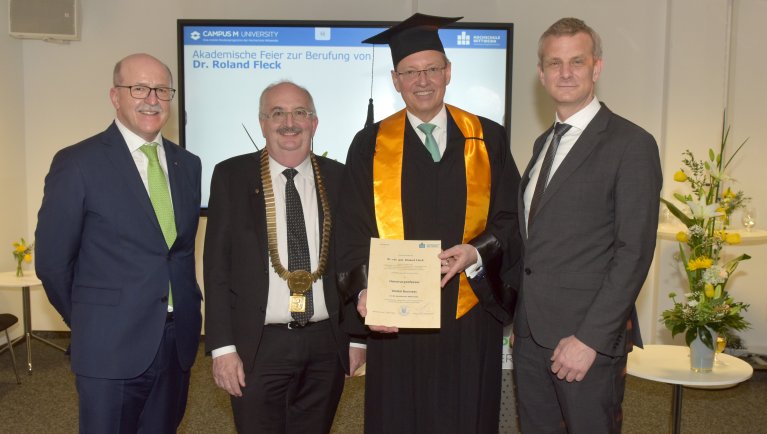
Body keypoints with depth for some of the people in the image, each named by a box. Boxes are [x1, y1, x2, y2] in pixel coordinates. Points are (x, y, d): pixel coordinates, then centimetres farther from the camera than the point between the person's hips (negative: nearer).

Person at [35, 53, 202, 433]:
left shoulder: (188, 164, 6)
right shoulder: (77, 163, -9)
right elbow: (52, 260, -4)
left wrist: (187, 308, 9)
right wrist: (90, 322, 5)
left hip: (178, 342, 5)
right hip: (111, 347, -4)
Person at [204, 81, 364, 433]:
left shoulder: (340, 178, 3)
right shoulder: (231, 176, -1)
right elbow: (217, 266, -2)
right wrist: (222, 347, -7)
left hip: (326, 346, 2)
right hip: (258, 347, -1)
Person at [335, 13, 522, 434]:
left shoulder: (488, 139, 3)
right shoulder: (370, 145, 2)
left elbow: (511, 220, 3)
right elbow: (353, 232, -1)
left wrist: (477, 251, -16)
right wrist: (365, 290, -17)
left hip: (471, 320, 1)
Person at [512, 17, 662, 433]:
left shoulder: (632, 144, -8)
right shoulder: (544, 143, 14)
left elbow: (634, 252, -14)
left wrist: (590, 338, -17)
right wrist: (518, 319, 9)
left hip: (588, 337, -6)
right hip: (530, 334, 6)